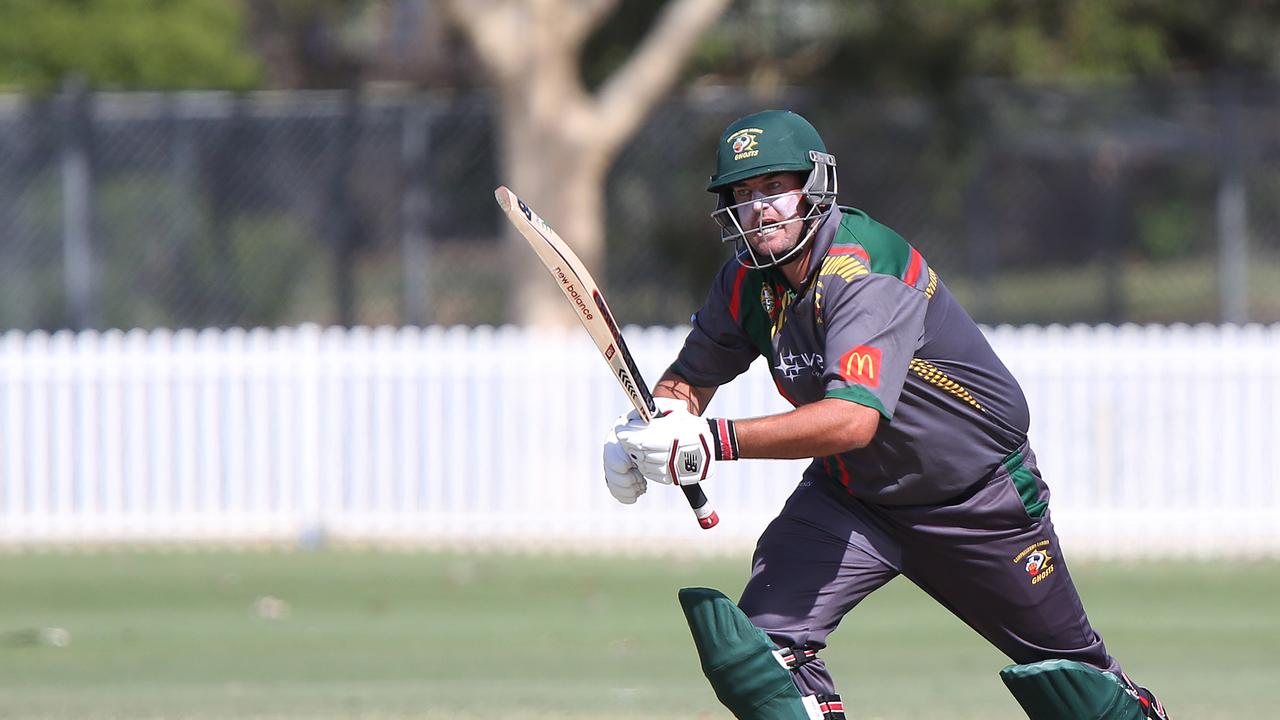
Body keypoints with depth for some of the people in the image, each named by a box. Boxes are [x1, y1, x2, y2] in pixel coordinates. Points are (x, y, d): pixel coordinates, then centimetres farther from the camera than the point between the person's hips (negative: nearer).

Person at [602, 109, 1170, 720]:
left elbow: (853, 418, -42)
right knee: (755, 645, -18)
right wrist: (653, 423, -17)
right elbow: (694, 373, 6)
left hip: (982, 497, -5)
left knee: (1065, 663, 10)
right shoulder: (746, 283, -8)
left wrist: (718, 440, -48)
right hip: (851, 497, 5)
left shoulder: (861, 269, -30)